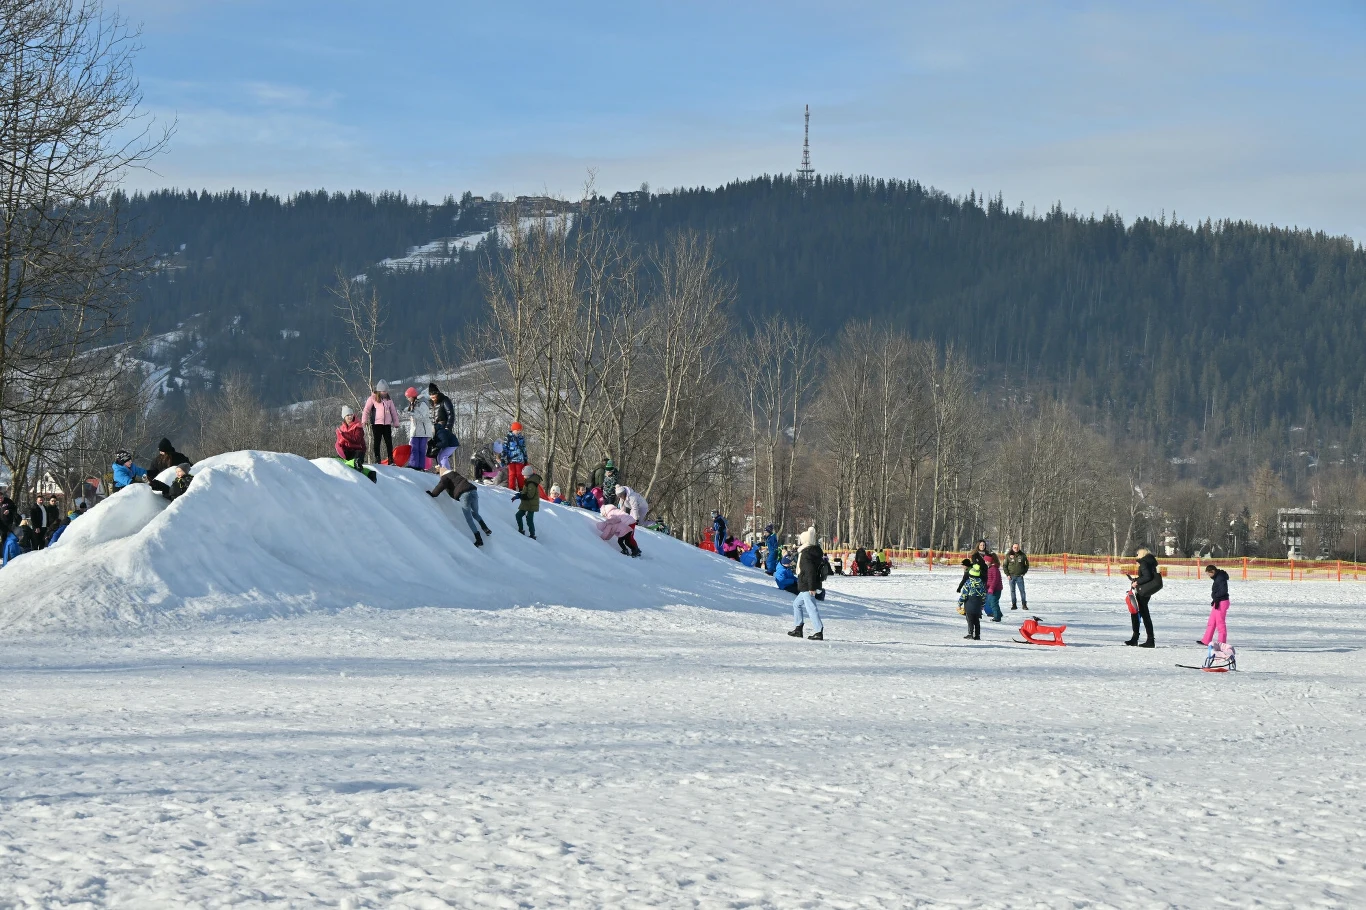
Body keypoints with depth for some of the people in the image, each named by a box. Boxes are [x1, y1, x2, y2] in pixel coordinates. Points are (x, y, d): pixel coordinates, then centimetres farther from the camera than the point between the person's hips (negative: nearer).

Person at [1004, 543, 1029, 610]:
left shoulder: (1022, 555, 2)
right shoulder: (1008, 555, 2)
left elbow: (1027, 564, 12)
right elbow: (1005, 565, 6)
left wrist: (1024, 572, 2)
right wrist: (1007, 574, -3)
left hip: (1019, 576, -1)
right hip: (1011, 576, 1)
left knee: (1022, 590, -3)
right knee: (1012, 591, 4)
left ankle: (1024, 604, 2)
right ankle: (1013, 605, 9)